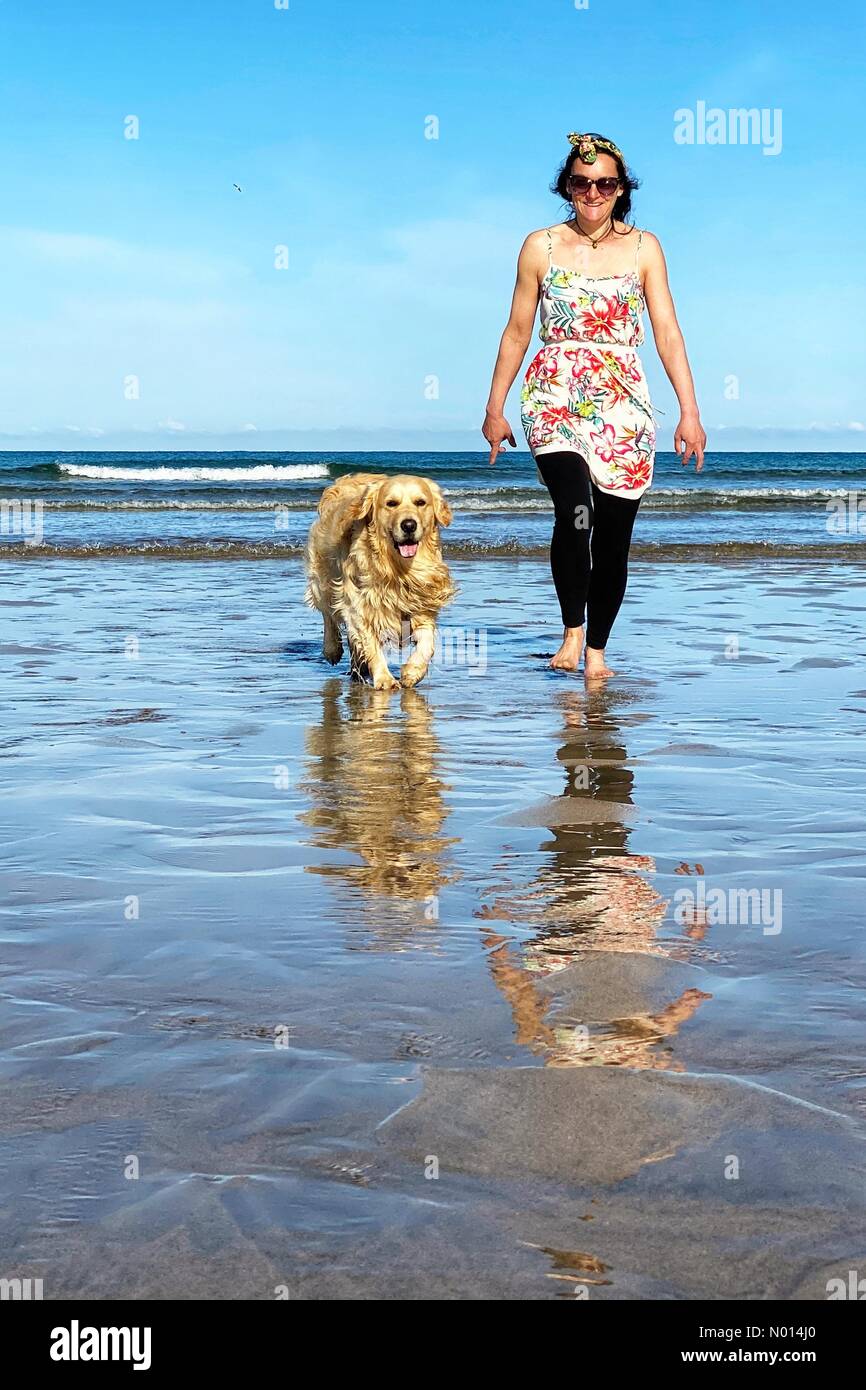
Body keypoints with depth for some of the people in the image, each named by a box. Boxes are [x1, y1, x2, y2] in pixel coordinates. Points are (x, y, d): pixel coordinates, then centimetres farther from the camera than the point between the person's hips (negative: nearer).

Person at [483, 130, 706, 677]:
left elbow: (668, 333, 4)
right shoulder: (541, 247, 6)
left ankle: (597, 648, 17)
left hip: (623, 403, 1)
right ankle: (572, 629, -5)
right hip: (556, 394, -1)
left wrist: (690, 411, -3)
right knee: (574, 513, -24)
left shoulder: (643, 248, 7)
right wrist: (495, 408, 9)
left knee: (614, 534, 0)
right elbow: (517, 332, 11)